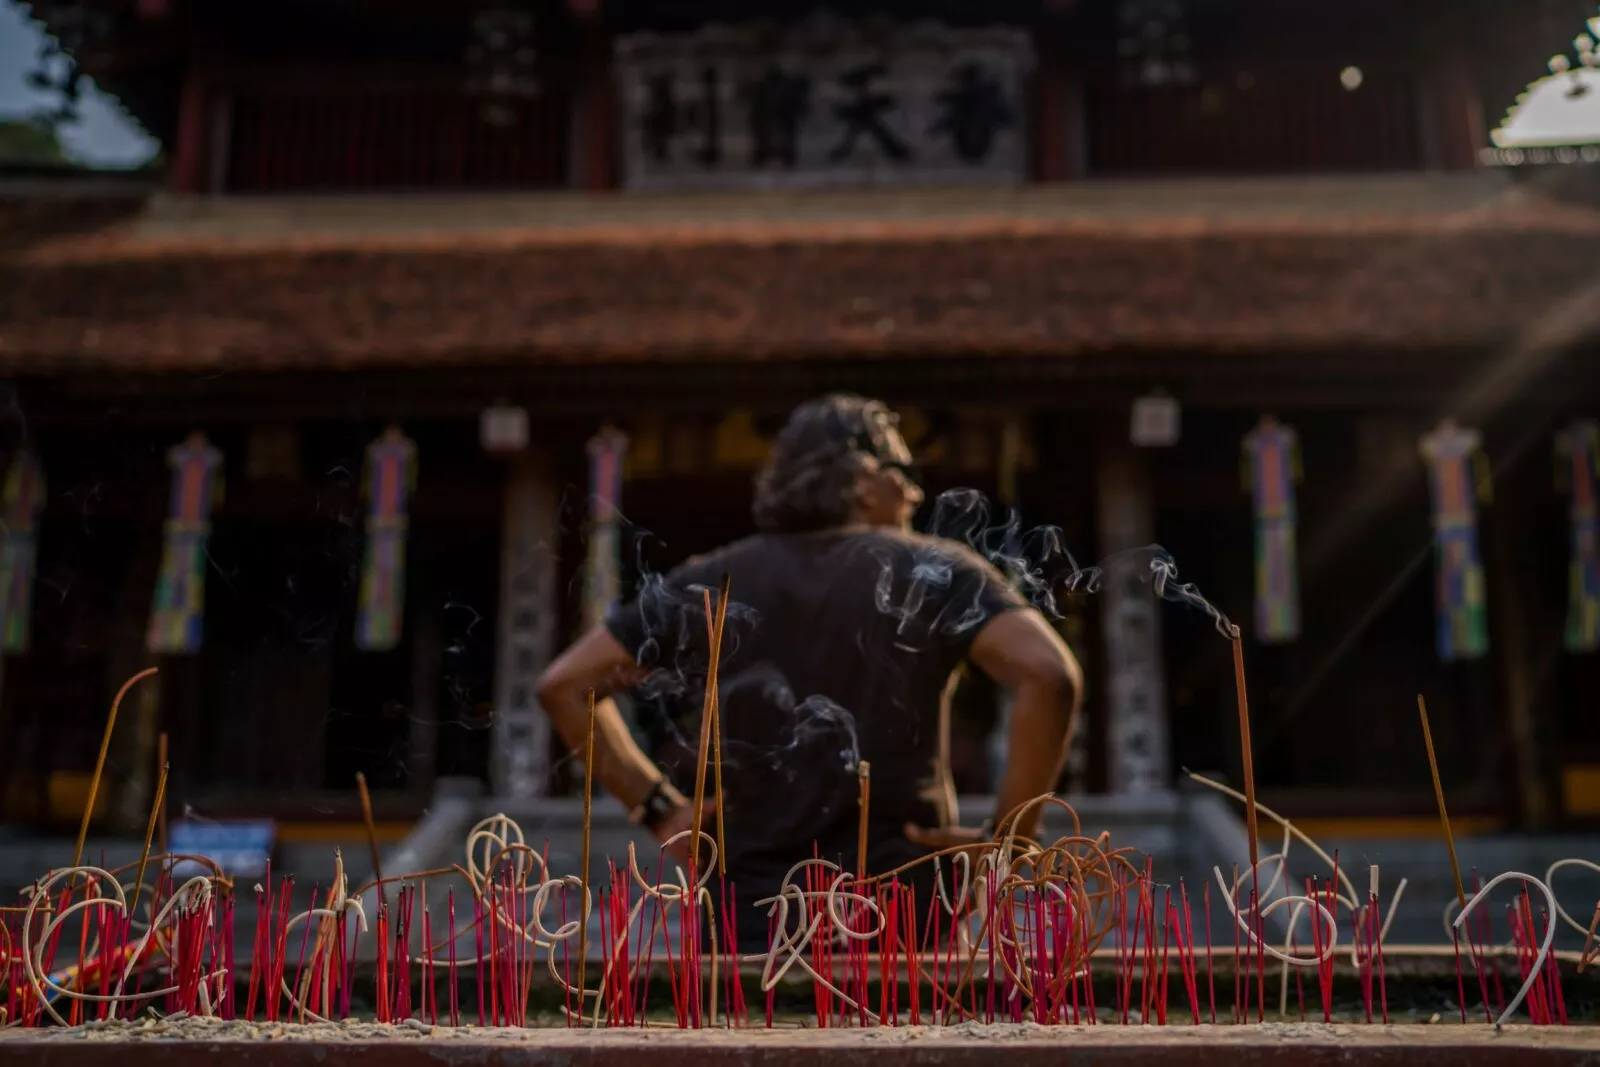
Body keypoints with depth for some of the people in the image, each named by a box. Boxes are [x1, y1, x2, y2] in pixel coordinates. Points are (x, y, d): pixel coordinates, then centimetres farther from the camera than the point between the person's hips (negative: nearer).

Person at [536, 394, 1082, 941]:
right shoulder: (935, 573, -1)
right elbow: (1049, 676, -16)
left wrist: (659, 808, 9)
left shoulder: (712, 585, 7)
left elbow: (563, 684, 9)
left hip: (752, 919, 2)